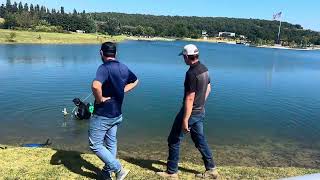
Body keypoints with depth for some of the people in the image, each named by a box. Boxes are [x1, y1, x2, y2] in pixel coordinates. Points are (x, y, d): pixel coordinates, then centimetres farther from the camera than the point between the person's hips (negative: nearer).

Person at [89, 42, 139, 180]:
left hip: (102, 115, -8)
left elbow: (96, 86, -41)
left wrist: (100, 99, -22)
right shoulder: (124, 68, 2)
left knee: (95, 145, 7)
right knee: (111, 143, 19)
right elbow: (135, 81, 20)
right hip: (117, 114, 8)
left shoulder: (104, 68, -22)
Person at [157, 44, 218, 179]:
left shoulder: (191, 73, -23)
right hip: (200, 112, 9)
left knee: (174, 141, 6)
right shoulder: (204, 69, 5)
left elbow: (190, 98, -25)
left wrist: (185, 120, -22)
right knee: (200, 140, 19)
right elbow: (208, 89, 16)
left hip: (190, 112, -9)